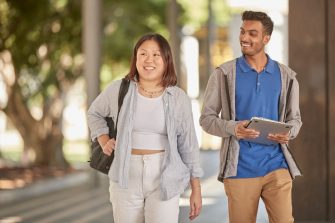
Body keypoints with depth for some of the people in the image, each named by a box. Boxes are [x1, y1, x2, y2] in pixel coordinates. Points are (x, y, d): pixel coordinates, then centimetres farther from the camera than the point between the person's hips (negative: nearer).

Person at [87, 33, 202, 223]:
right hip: (126, 179, 1)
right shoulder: (119, 90, 1)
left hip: (165, 180, -1)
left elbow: (189, 146, 5)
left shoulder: (179, 98, 0)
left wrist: (196, 190, 5)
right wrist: (104, 142, 4)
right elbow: (94, 114, 21)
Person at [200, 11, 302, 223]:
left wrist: (288, 133, -8)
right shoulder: (225, 74, 1)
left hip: (276, 165, 1)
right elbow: (207, 118, 2)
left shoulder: (285, 76, 8)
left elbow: (295, 118, 15)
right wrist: (233, 128, -17)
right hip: (240, 168, -1)